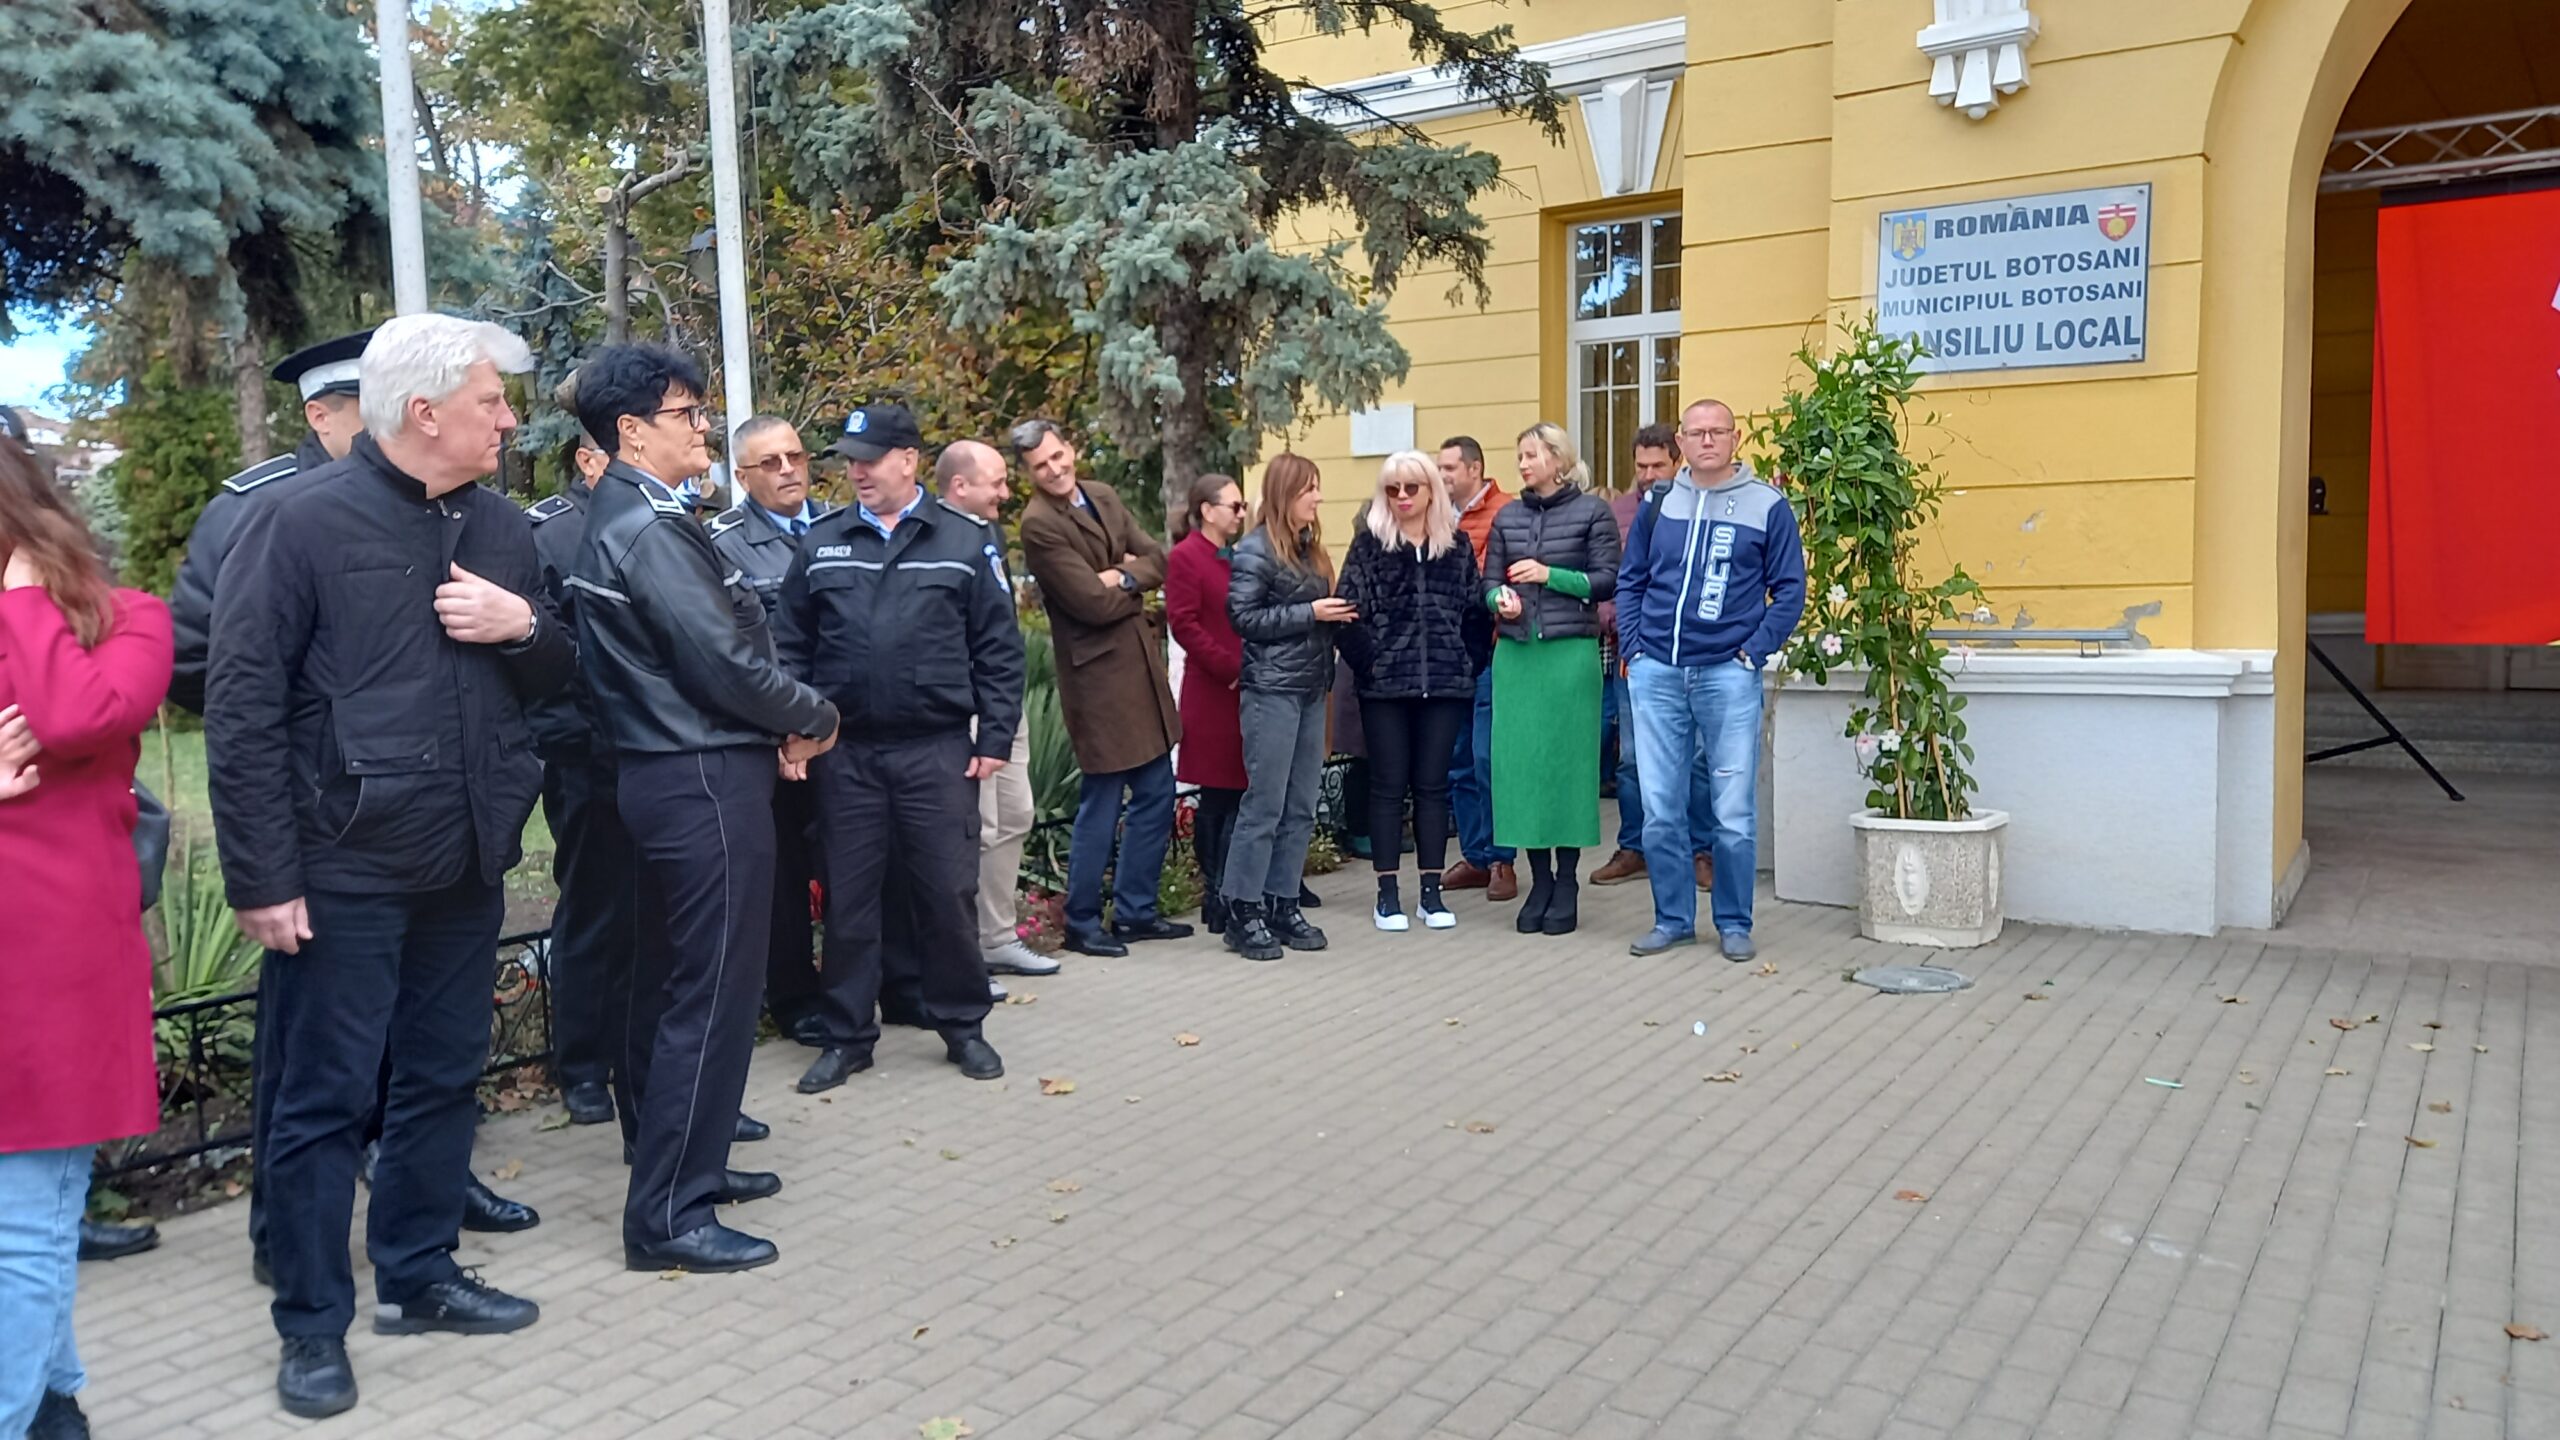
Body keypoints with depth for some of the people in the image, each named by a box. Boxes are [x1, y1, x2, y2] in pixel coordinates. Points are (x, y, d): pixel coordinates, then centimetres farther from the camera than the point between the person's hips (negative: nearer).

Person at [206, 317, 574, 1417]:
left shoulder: (500, 528, 8)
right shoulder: (305, 522, -11)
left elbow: (553, 675, 15)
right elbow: (241, 709, -11)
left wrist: (525, 624, -9)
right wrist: (263, 879, -14)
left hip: (467, 864, 6)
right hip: (345, 868, -6)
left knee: (443, 1079, 16)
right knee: (323, 1097, 5)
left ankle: (418, 1276, 32)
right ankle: (313, 1324, 19)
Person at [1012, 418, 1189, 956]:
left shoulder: (1103, 496, 9)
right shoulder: (1039, 524, -15)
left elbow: (1157, 560, 6)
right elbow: (1093, 602, -20)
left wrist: (1123, 578, -14)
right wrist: (1135, 582, -2)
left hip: (1142, 664, 8)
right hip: (1099, 674, -8)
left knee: (1156, 795, 14)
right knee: (1102, 805, 1)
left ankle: (1135, 912, 27)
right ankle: (1082, 924, 16)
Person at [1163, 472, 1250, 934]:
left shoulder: (1237, 556, 18)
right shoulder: (1186, 557, -5)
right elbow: (1183, 624, -13)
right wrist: (1231, 668, -15)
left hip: (1246, 693, 7)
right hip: (1212, 697, -7)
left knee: (1236, 794, 6)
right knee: (1217, 799, -2)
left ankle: (1225, 896, 14)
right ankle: (1218, 897, 6)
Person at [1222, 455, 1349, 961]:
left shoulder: (1309, 547, 15)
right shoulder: (1256, 549, -7)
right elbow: (1245, 617, -13)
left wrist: (1336, 613, 2)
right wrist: (1310, 613, -15)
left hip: (1311, 689, 8)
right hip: (1271, 690, -8)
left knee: (1301, 807, 9)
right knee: (1264, 805, -5)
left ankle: (1283, 905, 17)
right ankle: (1242, 912, 4)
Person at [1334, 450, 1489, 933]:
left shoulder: (1456, 544, 8)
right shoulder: (1370, 543, 0)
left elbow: (1476, 610, 7)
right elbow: (1350, 610, -6)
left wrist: (1468, 664, 0)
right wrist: (1368, 663, -12)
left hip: (1445, 684, 2)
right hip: (1385, 685, -2)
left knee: (1433, 785, 8)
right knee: (1388, 786, 4)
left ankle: (1430, 892, 16)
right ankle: (1387, 894, 12)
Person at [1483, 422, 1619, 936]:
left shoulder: (1592, 512, 1)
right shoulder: (1507, 518, 12)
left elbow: (1608, 580, -4)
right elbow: (1489, 582, 12)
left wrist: (1550, 575, -14)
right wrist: (1501, 599, -10)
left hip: (1571, 654, -4)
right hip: (1516, 656, 4)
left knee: (1568, 762, 0)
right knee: (1521, 763, 4)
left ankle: (1567, 883, 11)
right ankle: (1539, 881, 15)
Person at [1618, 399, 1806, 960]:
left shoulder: (1768, 505, 2)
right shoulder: (1658, 503, 10)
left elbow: (1789, 589, 2)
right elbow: (1630, 581, 14)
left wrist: (1755, 652, -7)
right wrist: (1633, 647, 3)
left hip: (1728, 675, -2)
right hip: (1656, 673, 3)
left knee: (1734, 813, 1)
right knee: (1660, 810, 6)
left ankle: (1734, 924, 15)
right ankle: (1673, 919, 19)